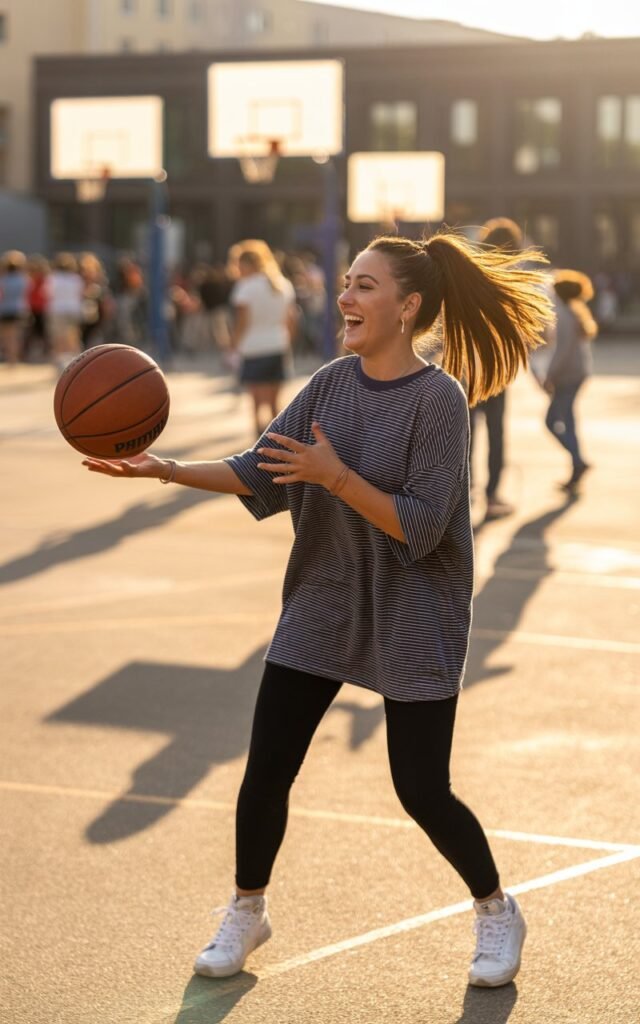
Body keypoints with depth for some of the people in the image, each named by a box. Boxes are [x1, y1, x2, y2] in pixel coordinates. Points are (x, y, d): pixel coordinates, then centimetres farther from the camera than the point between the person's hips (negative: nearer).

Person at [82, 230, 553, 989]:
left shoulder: (439, 398, -17)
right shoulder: (331, 383, 0)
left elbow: (420, 527, -21)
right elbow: (261, 474, -3)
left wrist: (336, 476, -30)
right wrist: (167, 470, -15)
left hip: (412, 623, -5)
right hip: (321, 608, 5)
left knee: (422, 791, -1)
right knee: (265, 772, 4)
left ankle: (497, 913, 25)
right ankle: (246, 912, 27)